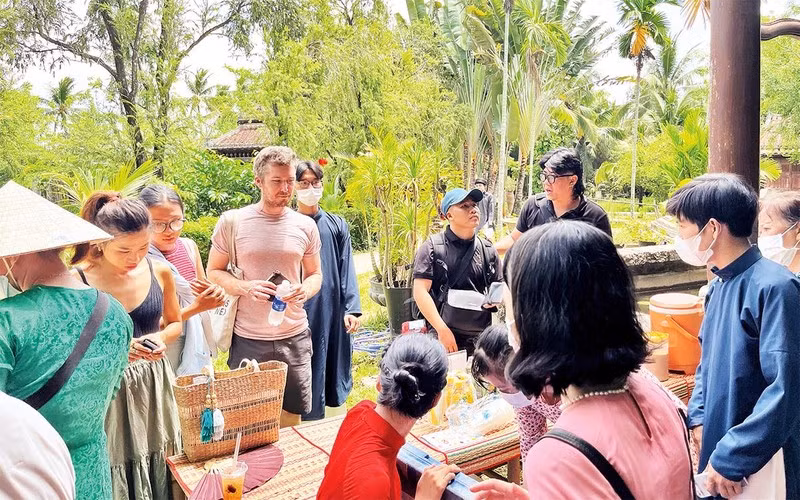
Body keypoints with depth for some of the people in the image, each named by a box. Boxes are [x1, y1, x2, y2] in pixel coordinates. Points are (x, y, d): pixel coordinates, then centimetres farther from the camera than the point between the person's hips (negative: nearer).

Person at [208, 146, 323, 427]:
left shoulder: (305, 226, 3)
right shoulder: (232, 222, -5)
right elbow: (214, 271, 3)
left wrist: (306, 291, -10)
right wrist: (246, 287, -17)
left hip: (295, 337, 2)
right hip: (247, 340, -2)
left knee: (292, 418, 14)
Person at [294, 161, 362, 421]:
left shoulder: (337, 225, 7)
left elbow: (347, 269, 3)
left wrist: (352, 308, -6)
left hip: (333, 310, 2)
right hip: (298, 313, -2)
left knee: (331, 366, 9)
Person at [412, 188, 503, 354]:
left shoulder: (488, 250, 11)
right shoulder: (432, 247, -3)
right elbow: (420, 291, -8)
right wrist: (443, 330, -13)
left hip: (480, 337, 4)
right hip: (442, 336, -3)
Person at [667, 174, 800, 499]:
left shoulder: (774, 288, -22)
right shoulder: (718, 284, 3)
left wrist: (732, 459, -23)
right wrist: (699, 416, 2)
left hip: (756, 469, -7)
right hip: (715, 447, 7)